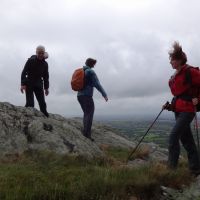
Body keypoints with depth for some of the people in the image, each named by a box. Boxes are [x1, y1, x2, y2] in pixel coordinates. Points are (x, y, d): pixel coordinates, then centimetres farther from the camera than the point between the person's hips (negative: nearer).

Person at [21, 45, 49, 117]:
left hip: (39, 85, 3)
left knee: (42, 103, 0)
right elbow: (24, 72, -8)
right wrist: (23, 84, -17)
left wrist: (46, 87, 8)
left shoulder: (45, 64, 5)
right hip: (29, 84, -3)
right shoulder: (30, 61, -6)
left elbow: (46, 76, 13)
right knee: (30, 103, -11)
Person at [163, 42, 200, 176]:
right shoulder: (176, 76, 14)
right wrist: (171, 106, 12)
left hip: (187, 110, -9)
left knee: (173, 137, -15)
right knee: (187, 139, 12)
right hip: (179, 110, 9)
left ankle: (172, 167, -7)